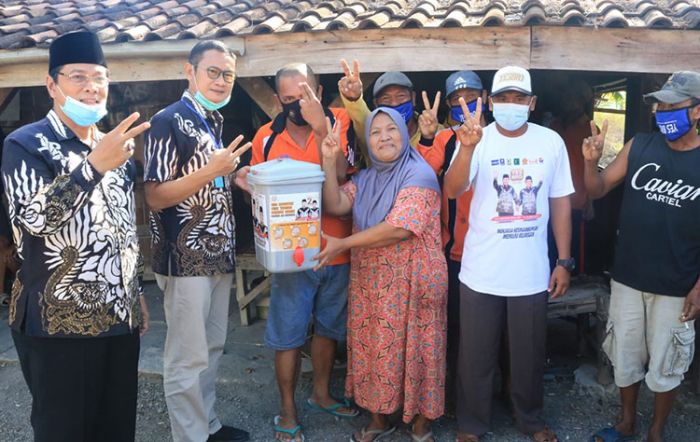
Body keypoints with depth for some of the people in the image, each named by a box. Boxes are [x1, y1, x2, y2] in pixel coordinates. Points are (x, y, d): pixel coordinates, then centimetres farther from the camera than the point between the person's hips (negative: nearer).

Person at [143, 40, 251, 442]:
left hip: (218, 254, 9)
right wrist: (211, 171, -25)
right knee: (188, 357, 0)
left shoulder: (215, 122, 14)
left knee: (213, 348, 17)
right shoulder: (169, 121, -11)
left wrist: (236, 178, 6)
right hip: (186, 258, -8)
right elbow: (156, 196, -16)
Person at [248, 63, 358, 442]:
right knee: (288, 335, 7)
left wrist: (320, 126, -27)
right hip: (292, 253, -1)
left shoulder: (339, 122, -7)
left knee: (328, 327, 19)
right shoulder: (266, 137, -3)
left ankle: (321, 393, 41)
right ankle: (288, 411, 26)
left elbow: (340, 174, -21)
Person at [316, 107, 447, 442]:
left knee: (413, 350, 5)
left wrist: (342, 244, -17)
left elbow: (400, 228, -21)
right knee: (376, 349, 13)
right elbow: (335, 206, -3)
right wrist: (329, 162, -13)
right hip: (370, 282, 6)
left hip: (411, 283, -6)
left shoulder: (419, 175, -12)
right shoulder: (365, 179, 11)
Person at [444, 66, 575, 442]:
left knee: (529, 354, 18)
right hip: (481, 272, -1)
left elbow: (560, 203, 5)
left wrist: (564, 261, 4)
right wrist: (467, 148, -39)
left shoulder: (551, 142, -1)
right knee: (476, 356, 12)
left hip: (532, 272, 2)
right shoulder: (478, 139, -7)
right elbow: (452, 191, -22)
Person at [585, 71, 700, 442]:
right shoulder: (639, 146, -1)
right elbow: (596, 191, 1)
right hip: (627, 278, 3)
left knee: (665, 365, 12)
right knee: (624, 357, 15)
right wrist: (591, 161, -19)